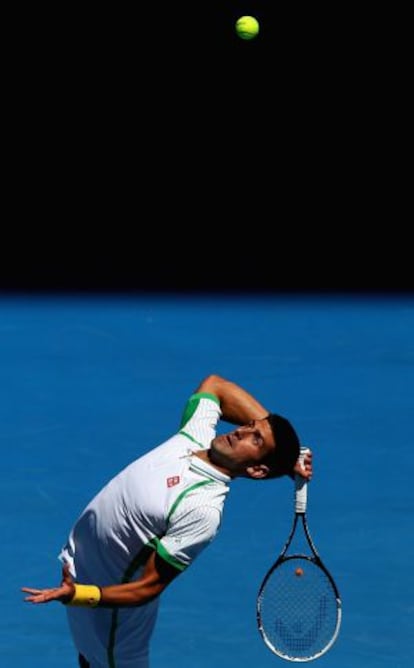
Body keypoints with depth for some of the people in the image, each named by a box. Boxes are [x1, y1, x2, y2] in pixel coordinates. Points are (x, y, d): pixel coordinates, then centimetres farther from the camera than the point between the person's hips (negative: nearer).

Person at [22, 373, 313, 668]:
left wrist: (78, 595, -42)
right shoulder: (198, 434, -12)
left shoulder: (202, 511, -33)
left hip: (108, 597, -8)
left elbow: (147, 588, -29)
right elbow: (215, 384, 8)